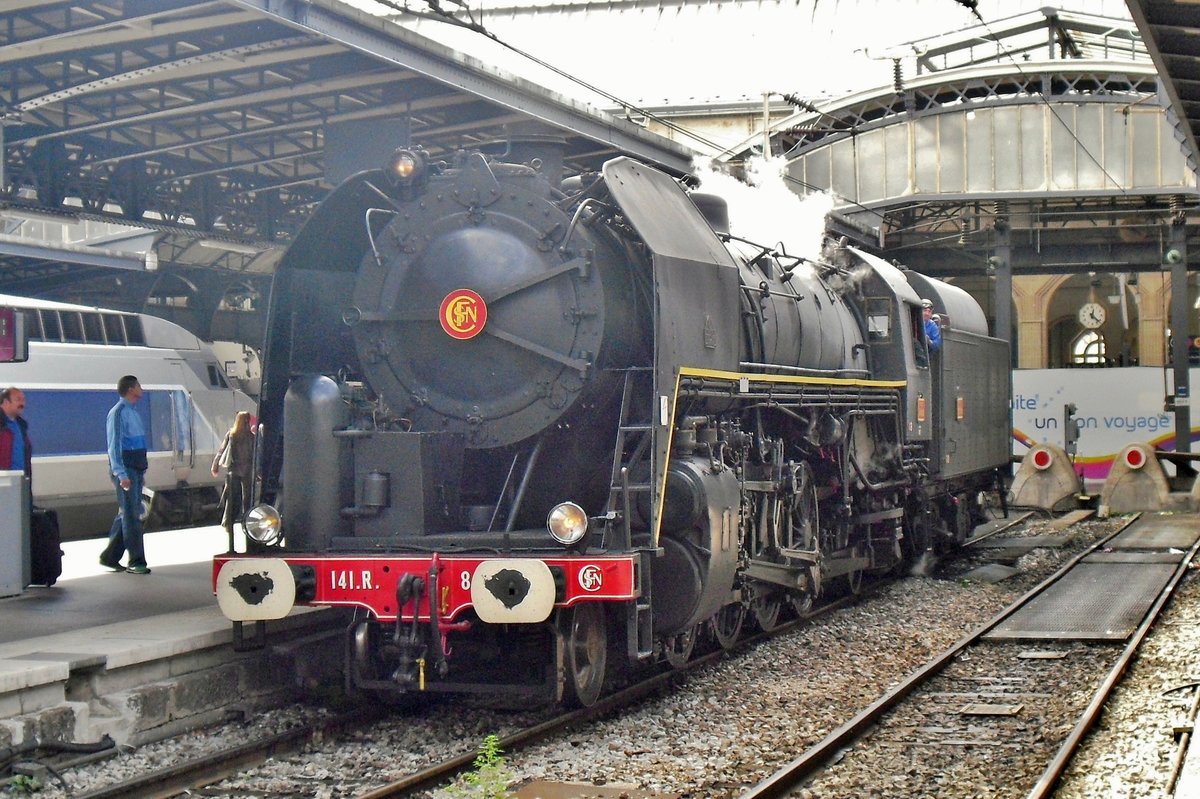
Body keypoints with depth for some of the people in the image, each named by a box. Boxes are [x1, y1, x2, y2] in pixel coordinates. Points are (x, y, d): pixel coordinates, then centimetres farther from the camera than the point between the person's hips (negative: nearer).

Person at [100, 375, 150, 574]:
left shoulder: (133, 413, 17)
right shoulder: (118, 413, -11)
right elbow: (114, 445, -16)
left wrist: (142, 472, 20)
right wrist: (121, 474, -22)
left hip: (136, 470, 9)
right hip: (125, 471, -9)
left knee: (127, 514, 12)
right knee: (130, 515, -7)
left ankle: (110, 557, 20)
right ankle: (136, 562, -5)